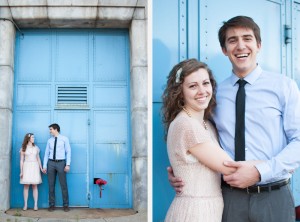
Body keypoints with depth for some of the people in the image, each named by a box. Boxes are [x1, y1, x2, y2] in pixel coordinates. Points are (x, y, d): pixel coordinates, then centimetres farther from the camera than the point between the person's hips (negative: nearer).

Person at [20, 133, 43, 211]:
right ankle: (25, 205, 1)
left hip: (35, 167, 2)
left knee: (35, 186, -1)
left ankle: (35, 205, -2)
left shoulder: (36, 148, 10)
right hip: (26, 167, -2)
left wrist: (41, 168, 6)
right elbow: (21, 160, 0)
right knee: (26, 186, -2)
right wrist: (21, 171, -6)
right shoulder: (23, 148, 2)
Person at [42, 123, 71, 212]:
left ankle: (66, 205, 8)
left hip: (61, 163, -3)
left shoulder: (64, 139, 0)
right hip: (51, 163, 3)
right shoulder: (49, 140, 9)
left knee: (63, 184, 0)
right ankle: (52, 205, 12)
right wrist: (44, 166, 4)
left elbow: (68, 152, -3)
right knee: (51, 185, 5)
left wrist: (68, 165, -11)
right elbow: (46, 154, 9)